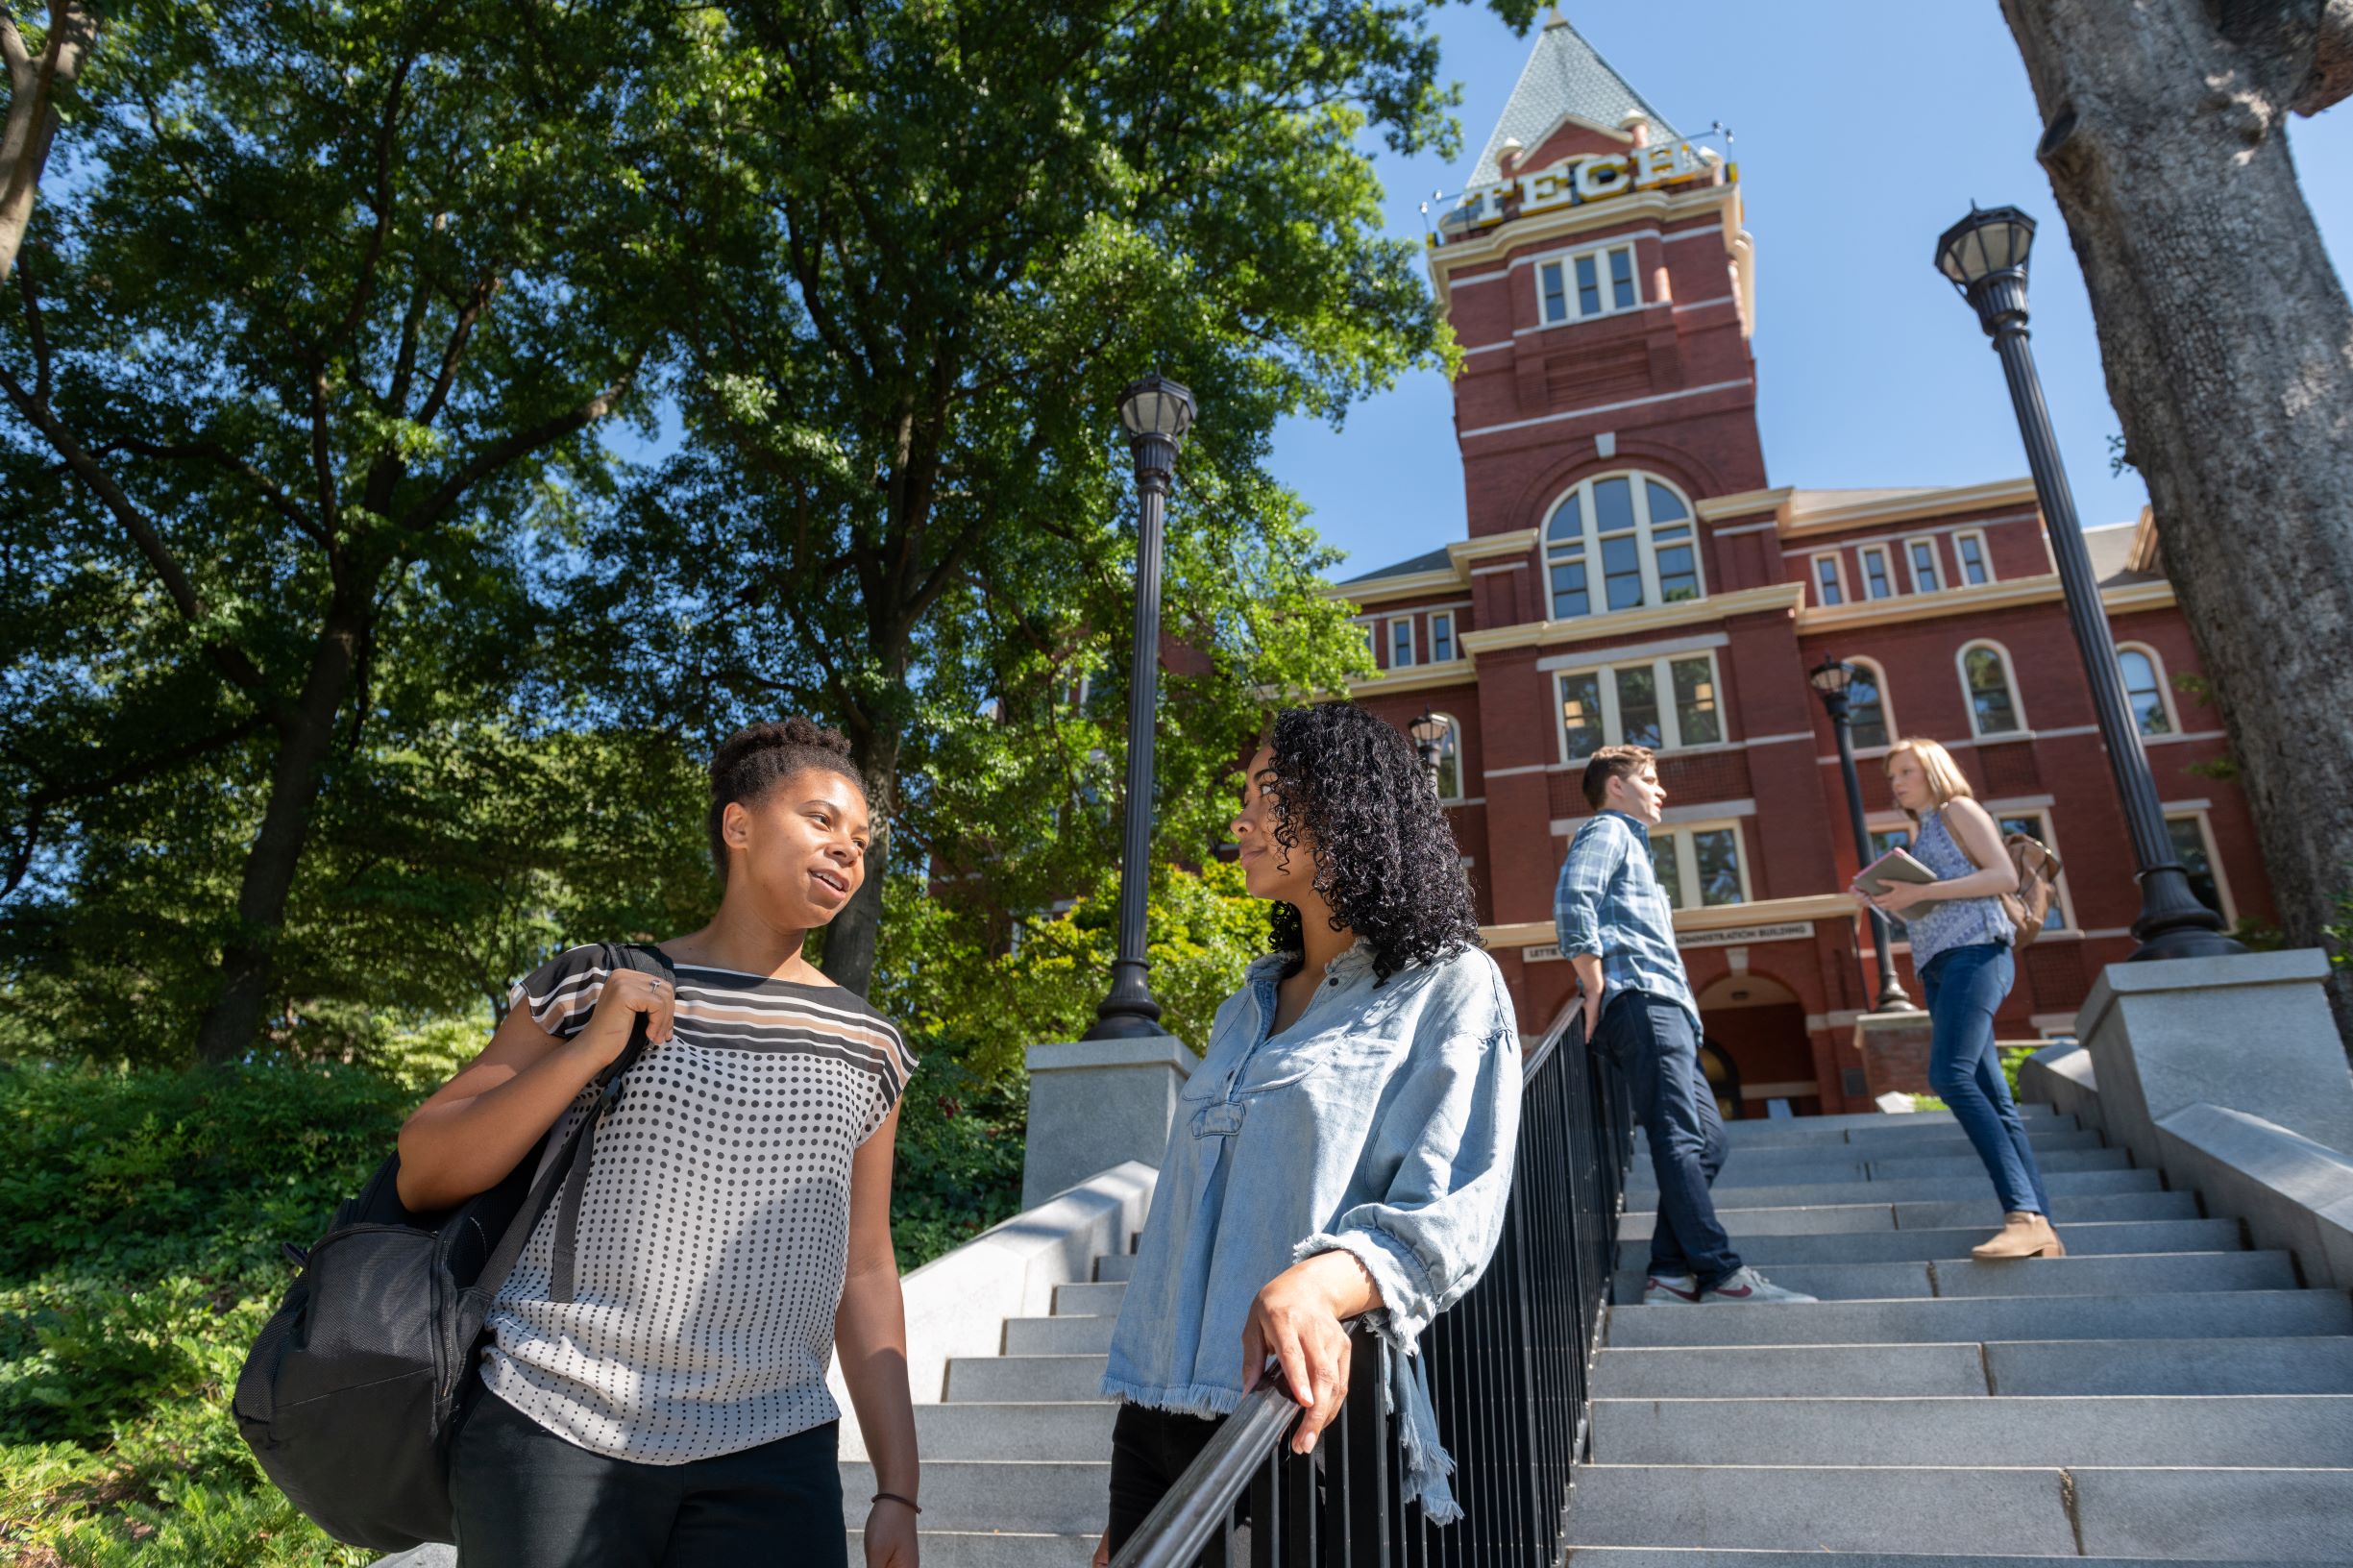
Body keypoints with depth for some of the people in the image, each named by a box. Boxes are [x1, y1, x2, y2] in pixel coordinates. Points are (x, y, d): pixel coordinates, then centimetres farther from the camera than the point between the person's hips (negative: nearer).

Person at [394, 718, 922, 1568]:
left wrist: (898, 1488, 6)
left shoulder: (865, 1049, 7)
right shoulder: (591, 988, 2)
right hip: (555, 1434, -1)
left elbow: (865, 1274, 9)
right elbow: (420, 1176, 0)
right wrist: (589, 1049, -12)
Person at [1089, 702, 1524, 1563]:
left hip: (1299, 1424, -6)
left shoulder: (1449, 989, -3)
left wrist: (1314, 1285, -36)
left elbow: (1446, 1218, -15)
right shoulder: (1244, 1010, 15)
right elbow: (1180, 1229, 14)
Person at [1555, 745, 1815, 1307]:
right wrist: (1596, 990, -17)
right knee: (1680, 1138, -14)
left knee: (1706, 1137, 5)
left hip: (1664, 1008, 10)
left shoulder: (1631, 842, 34)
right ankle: (1721, 1273, -15)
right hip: (1640, 1001, -10)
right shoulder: (1607, 830, 3)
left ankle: (1671, 1274, 3)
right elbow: (1572, 901, -16)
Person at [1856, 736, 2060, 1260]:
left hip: (1975, 953, -8)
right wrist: (1887, 900, 7)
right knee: (1992, 1098, 0)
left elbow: (2005, 876, -7)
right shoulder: (1921, 835, 28)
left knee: (1950, 1073, -25)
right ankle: (2040, 1227, -3)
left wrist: (1921, 891, -13)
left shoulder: (1958, 810, 7)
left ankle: (2024, 1214, -29)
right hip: (1938, 967, 8)